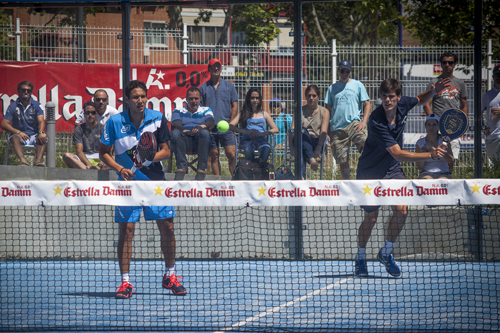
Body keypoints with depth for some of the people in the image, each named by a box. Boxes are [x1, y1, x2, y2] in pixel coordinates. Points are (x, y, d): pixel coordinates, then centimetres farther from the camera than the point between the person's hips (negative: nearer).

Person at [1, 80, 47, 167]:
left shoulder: (37, 105, 7)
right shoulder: (13, 107, 4)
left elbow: (41, 121, -7)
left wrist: (40, 132, -31)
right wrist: (18, 132, -21)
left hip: (34, 136, 1)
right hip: (20, 137, -1)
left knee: (43, 137, -30)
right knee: (15, 137, -35)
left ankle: (38, 161, -51)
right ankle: (23, 161, -59)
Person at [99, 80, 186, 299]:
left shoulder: (158, 119, -3)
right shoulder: (115, 122, -6)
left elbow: (165, 151, 1)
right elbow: (103, 152, 1)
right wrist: (120, 169, -14)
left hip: (155, 181, 2)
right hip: (128, 182, -1)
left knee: (167, 227, 1)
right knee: (126, 229, -6)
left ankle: (169, 276, 18)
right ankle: (125, 282, 0)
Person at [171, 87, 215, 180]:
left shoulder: (206, 111, 21)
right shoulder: (178, 111, 19)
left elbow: (211, 123, -1)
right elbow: (176, 126, -2)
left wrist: (201, 127, -25)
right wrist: (188, 132, -24)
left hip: (199, 142, 0)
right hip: (184, 141, 0)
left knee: (205, 133, -34)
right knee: (175, 133, -32)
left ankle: (202, 169, -36)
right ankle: (182, 167, -34)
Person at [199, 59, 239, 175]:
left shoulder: (229, 86, 11)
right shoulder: (203, 88, 10)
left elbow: (234, 106, 9)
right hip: (210, 128, 1)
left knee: (231, 155, -9)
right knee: (214, 156, 2)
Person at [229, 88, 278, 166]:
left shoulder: (264, 114, 23)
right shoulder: (243, 114, 20)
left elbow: (275, 129, 10)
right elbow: (230, 126, 5)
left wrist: (261, 133, -10)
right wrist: (246, 132, -13)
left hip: (261, 139, 0)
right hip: (247, 140, 0)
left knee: (266, 148, -38)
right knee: (248, 149, -40)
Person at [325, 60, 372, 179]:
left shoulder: (357, 85, 10)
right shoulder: (332, 88, 17)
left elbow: (367, 104, 8)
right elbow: (328, 109, 19)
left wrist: (364, 122, -7)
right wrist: (327, 129, 10)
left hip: (353, 123, -3)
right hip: (336, 128, 3)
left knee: (366, 144, -31)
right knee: (342, 161, 2)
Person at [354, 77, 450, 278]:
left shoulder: (402, 104, -12)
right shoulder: (377, 122, -32)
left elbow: (420, 100, 15)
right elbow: (398, 154, -35)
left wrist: (433, 92, -8)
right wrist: (431, 155, -41)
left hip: (392, 170, 5)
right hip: (370, 171, -5)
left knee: (401, 210, -9)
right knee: (371, 218, 3)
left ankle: (386, 253, 12)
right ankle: (360, 258, 27)